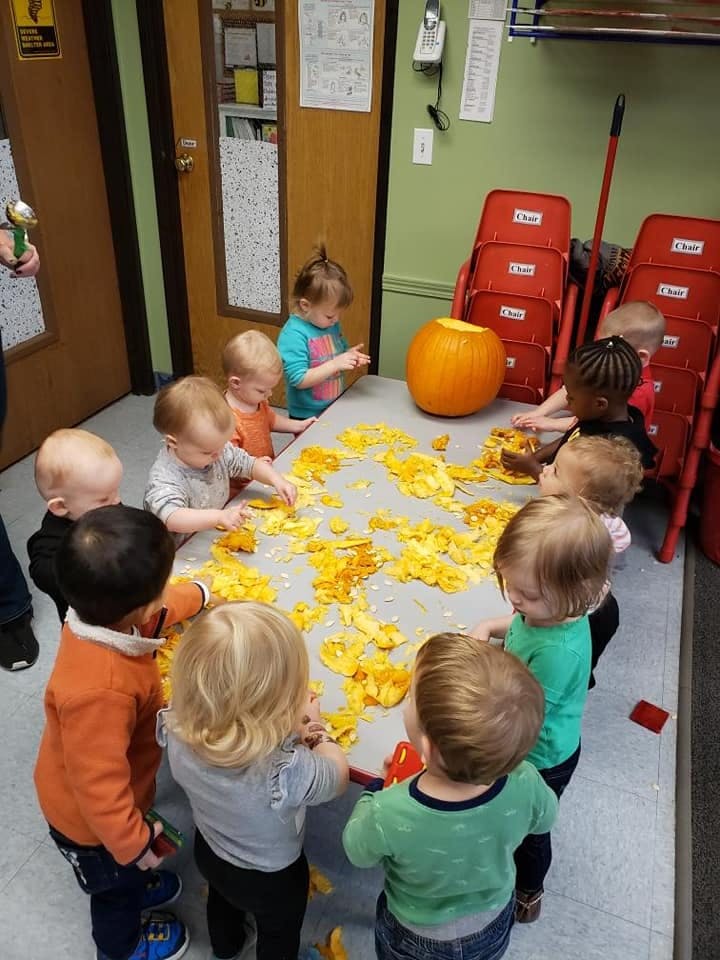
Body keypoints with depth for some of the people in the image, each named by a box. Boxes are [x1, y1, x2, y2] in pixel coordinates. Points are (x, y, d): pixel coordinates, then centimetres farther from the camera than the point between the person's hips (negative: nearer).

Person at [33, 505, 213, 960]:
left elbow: (159, 609, 2)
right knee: (115, 880, 27)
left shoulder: (104, 613, -23)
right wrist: (134, 843, -20)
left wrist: (199, 593, 19)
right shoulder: (100, 690, -49)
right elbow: (98, 785, -36)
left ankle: (135, 886, 67)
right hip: (93, 820, -6)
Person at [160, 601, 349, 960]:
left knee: (222, 898, 39)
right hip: (271, 875, -4)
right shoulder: (286, 771, -48)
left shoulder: (179, 729, -33)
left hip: (208, 851, 5)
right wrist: (317, 731, -11)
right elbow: (337, 778, -25)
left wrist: (288, 733, -24)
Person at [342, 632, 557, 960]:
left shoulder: (388, 816, -43)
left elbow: (357, 852, -18)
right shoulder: (525, 784, -35)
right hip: (493, 922, 2)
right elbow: (543, 820, -9)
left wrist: (378, 789, -5)